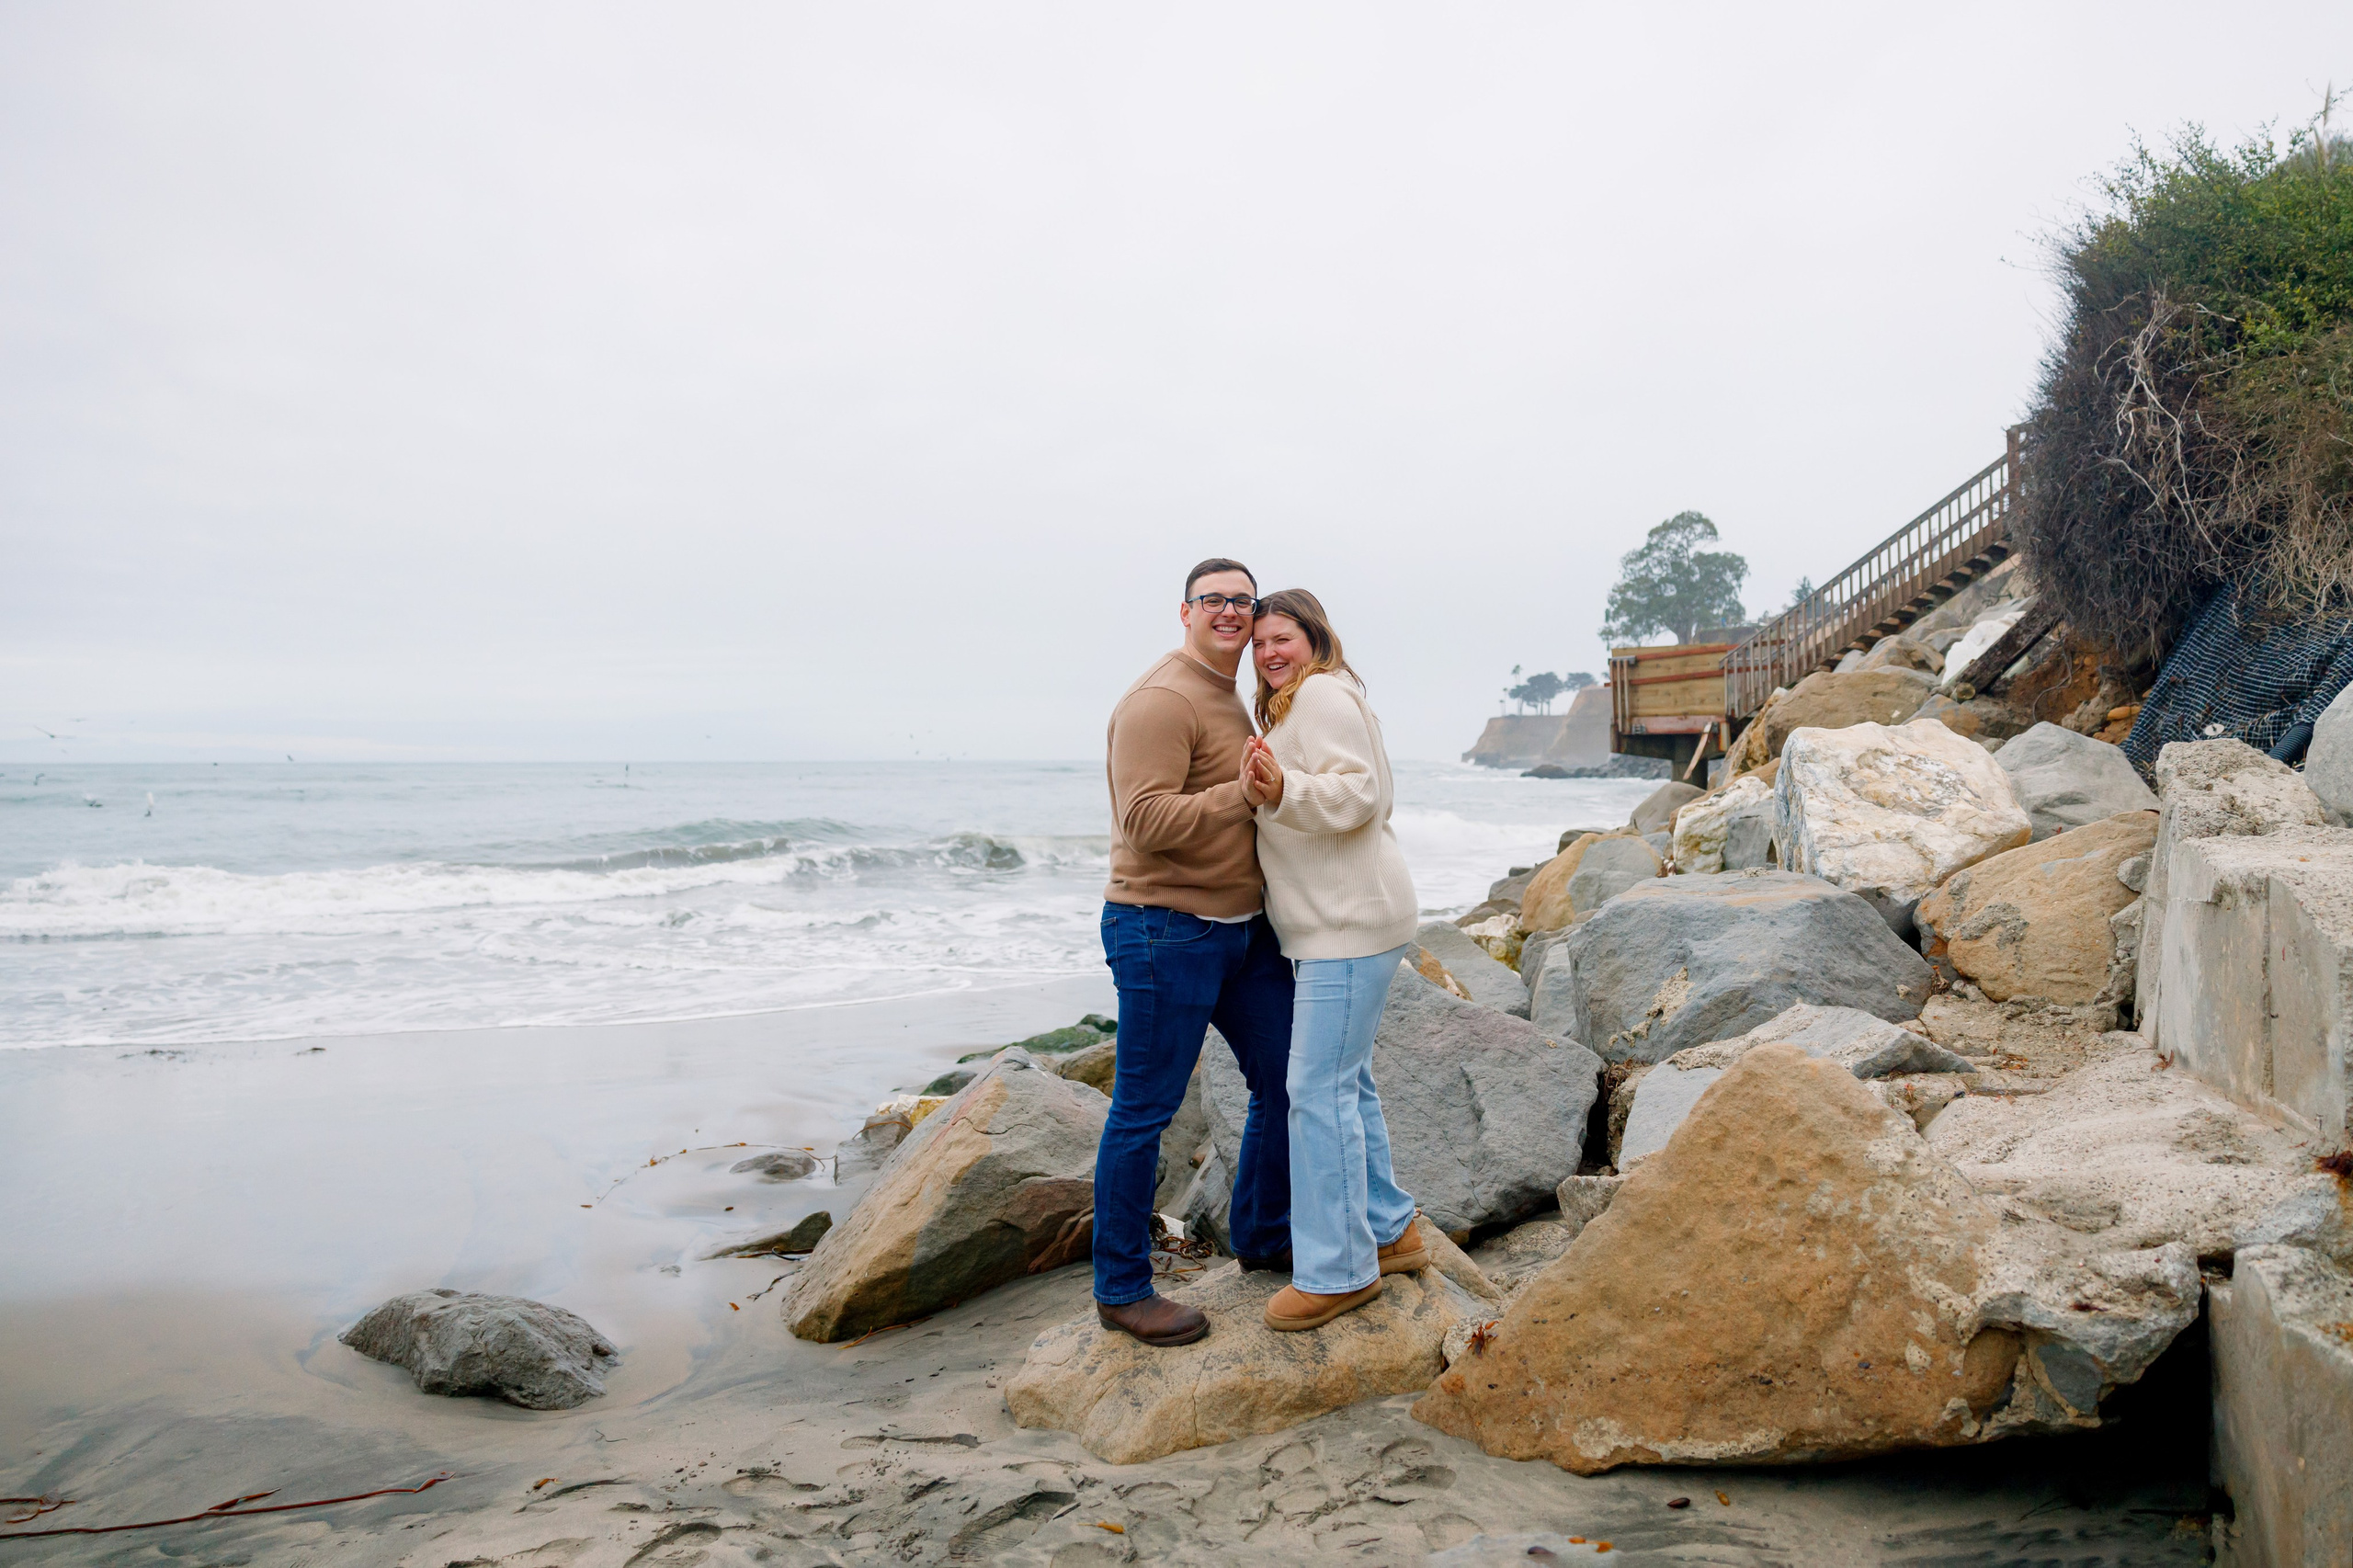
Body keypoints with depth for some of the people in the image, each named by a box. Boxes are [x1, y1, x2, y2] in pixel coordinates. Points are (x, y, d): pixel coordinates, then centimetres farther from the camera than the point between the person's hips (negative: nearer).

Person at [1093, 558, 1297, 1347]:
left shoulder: (1230, 702, 18)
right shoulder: (1160, 702, -15)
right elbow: (1148, 820, -24)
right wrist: (1248, 793, -25)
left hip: (1243, 926, 10)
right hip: (1166, 931, -10)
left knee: (1286, 1077, 15)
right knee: (1142, 1113, -1)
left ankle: (1261, 1235, 35)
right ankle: (1121, 1290, 12)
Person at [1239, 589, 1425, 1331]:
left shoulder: (1323, 694, -10)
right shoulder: (1289, 706, 22)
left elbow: (1359, 793, -21)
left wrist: (1282, 790, -34)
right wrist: (1261, 790, 14)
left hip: (1351, 923, -11)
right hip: (1329, 926, 11)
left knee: (1320, 1086, -9)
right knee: (1346, 1080, 17)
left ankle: (1337, 1269, -1)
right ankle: (1388, 1231, 29)